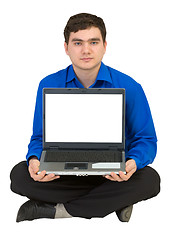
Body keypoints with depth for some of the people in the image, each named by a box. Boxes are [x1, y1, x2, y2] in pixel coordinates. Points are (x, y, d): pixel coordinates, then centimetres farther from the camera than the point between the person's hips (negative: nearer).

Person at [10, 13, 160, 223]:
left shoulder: (129, 88, -6)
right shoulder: (49, 86, -1)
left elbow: (146, 140, -2)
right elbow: (40, 137, 4)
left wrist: (132, 163, -26)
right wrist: (34, 160, -21)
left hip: (112, 174, 0)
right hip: (62, 172, 1)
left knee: (149, 179, -31)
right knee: (19, 175, -24)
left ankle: (51, 210, -22)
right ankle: (115, 202, -19)